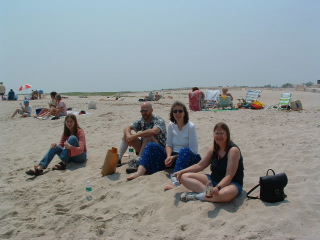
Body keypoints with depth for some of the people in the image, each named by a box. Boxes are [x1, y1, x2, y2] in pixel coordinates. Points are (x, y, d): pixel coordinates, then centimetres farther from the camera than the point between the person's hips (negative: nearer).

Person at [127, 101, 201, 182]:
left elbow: (193, 151, -13)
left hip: (187, 158, -5)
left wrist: (174, 157, -18)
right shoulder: (171, 125, 4)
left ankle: (175, 181, -61)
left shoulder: (191, 127, -10)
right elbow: (169, 145, 6)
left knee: (185, 151, -39)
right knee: (152, 146, -11)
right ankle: (140, 172, -29)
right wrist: (169, 156, -15)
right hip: (173, 157, 5)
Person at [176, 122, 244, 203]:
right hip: (213, 180, 7)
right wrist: (182, 171, 2)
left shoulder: (233, 150, -15)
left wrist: (218, 187, -39)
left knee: (224, 194, -44)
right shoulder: (214, 149, 6)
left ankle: (197, 196, -24)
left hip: (232, 183, -6)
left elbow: (229, 176, -22)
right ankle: (207, 192, -24)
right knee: (184, 177, -8)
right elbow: (200, 165, 14)